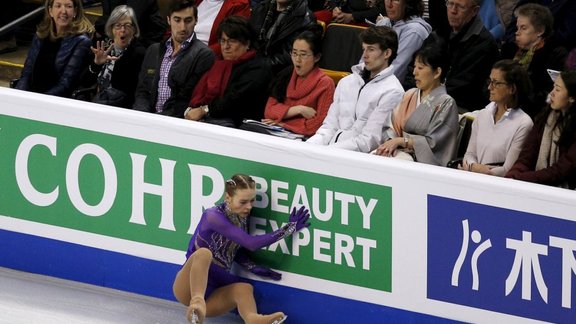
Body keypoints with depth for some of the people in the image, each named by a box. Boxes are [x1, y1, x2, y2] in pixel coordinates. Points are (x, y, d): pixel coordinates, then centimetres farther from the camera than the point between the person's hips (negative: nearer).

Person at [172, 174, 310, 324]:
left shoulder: (243, 217, 5)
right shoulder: (213, 217, -16)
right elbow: (251, 244, -23)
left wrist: (253, 268, -3)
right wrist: (289, 229, -19)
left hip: (214, 295, 6)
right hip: (188, 288, -6)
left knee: (244, 288, -25)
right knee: (204, 253, -33)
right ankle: (197, 303, -58)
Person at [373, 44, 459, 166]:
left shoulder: (446, 103, -2)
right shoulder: (409, 95, 18)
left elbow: (432, 142, -9)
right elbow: (392, 127, 11)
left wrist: (401, 141, -14)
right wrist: (390, 143, -11)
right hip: (400, 151, 6)